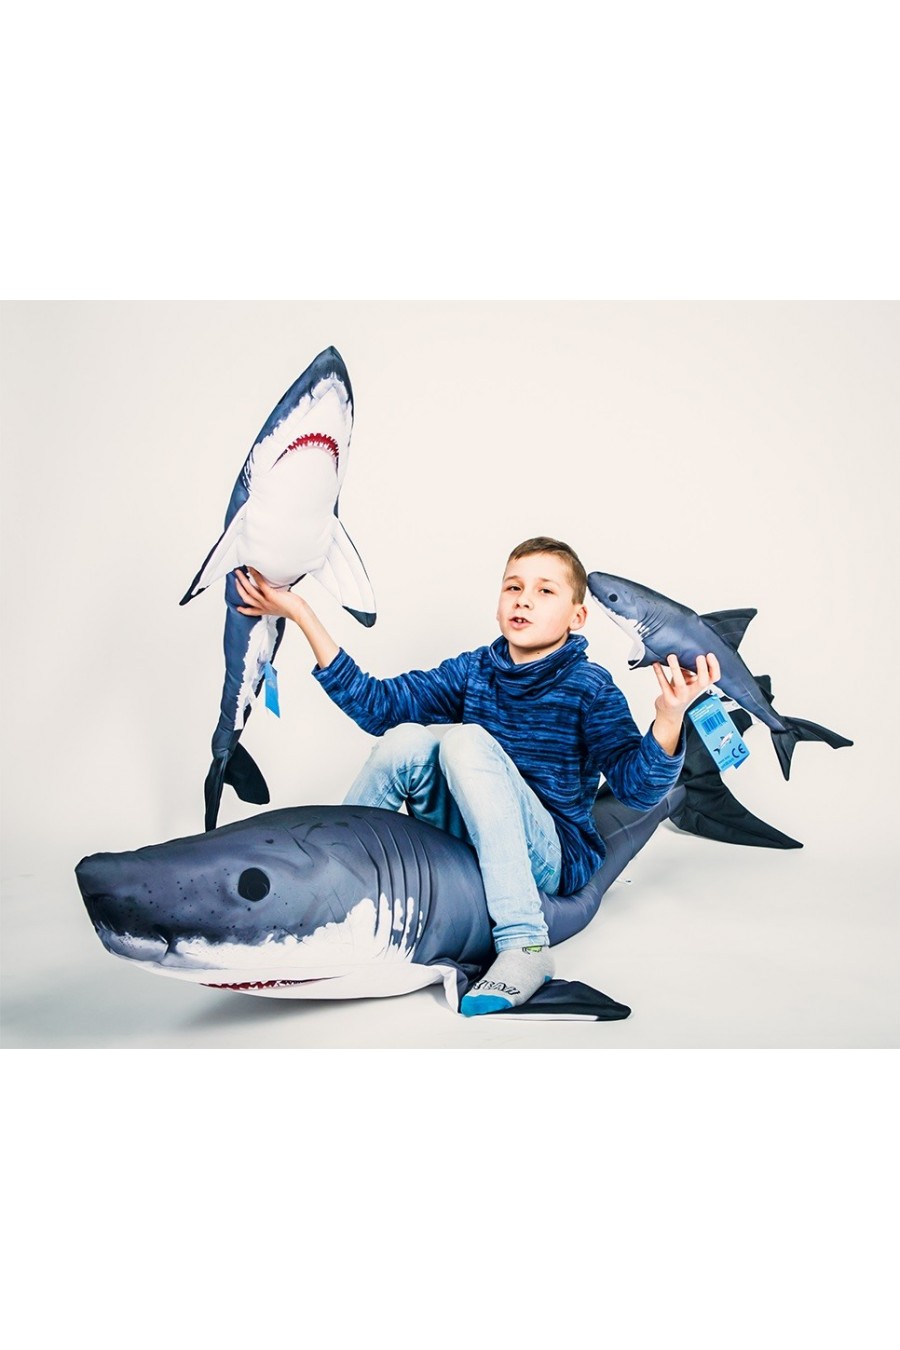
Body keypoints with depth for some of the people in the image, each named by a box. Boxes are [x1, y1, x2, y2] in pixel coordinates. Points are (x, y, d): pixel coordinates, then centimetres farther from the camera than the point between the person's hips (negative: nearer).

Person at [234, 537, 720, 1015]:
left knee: (466, 740, -27)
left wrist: (669, 716, -39)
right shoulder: (473, 671, 4)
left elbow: (636, 787, -19)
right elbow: (376, 703, -3)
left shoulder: (589, 686, -8)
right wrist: (301, 614, -7)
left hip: (551, 860, -4)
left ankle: (524, 945, -31)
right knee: (406, 739, -18)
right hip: (465, 846, 4)